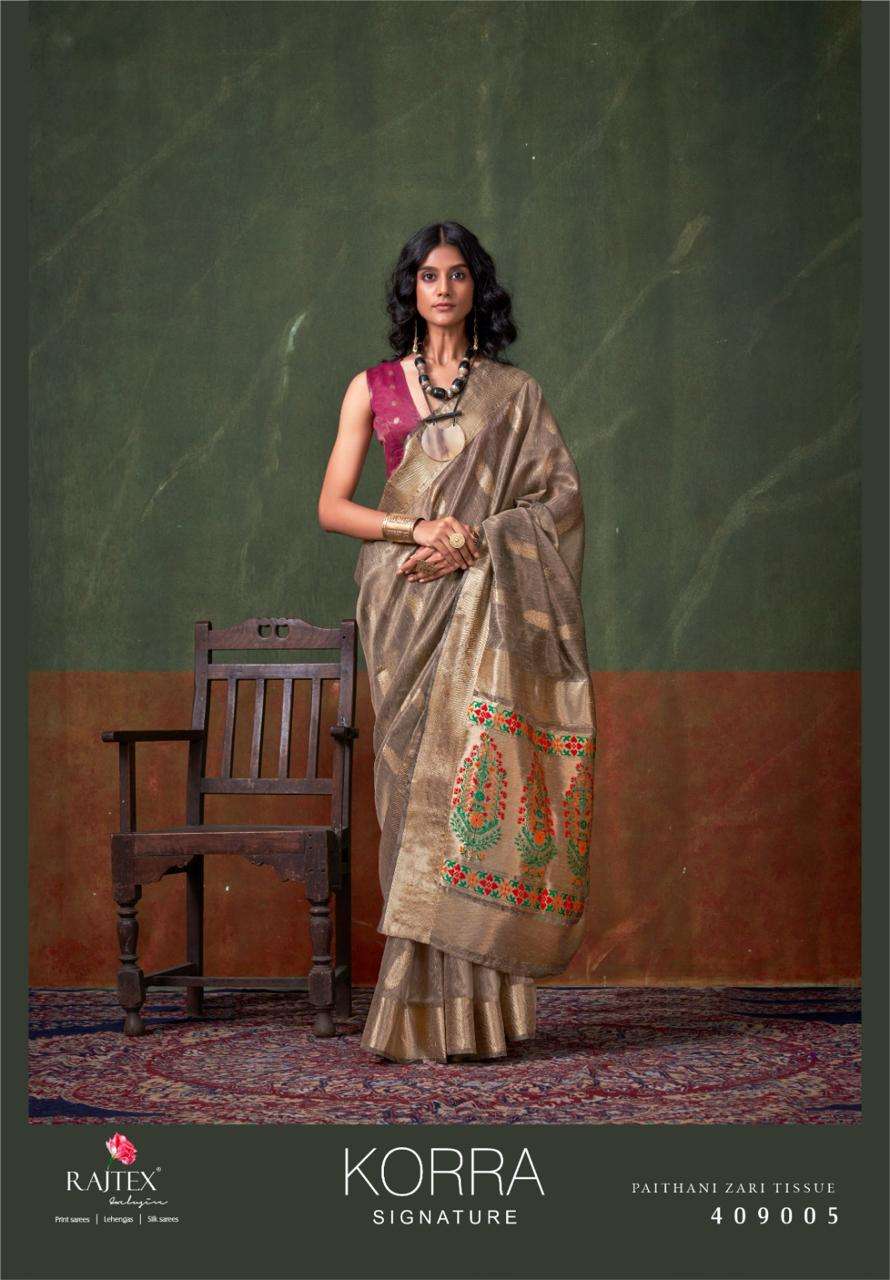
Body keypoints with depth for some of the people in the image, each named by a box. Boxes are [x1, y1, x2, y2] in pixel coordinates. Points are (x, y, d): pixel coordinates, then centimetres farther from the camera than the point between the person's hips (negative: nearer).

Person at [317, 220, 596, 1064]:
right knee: (420, 783, -5)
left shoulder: (515, 393, 11)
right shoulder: (373, 388, 11)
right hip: (407, 606, 0)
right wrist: (418, 527, -12)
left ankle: (477, 1006, -4)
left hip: (489, 608, 0)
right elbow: (332, 506, 5)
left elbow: (562, 498, 4)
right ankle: (428, 1012, -1)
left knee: (481, 774, -8)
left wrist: (474, 537, -11)